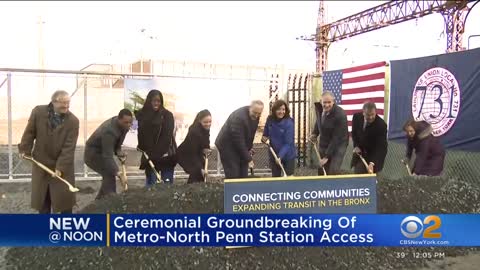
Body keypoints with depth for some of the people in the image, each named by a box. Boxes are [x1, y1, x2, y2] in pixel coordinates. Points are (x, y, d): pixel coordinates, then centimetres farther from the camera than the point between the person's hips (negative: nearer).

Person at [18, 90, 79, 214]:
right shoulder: (38, 112, -11)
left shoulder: (73, 120, -18)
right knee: (41, 196, 14)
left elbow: (69, 147, -20)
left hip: (63, 165, -2)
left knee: (65, 196, 3)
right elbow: (30, 132, 1)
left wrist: (61, 167, -24)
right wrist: (25, 150, 0)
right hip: (41, 162, 2)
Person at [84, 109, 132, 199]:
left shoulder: (123, 126, -10)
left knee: (109, 175, 10)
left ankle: (99, 200, 24)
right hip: (93, 154, -9)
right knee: (109, 175, -18)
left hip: (101, 152, 9)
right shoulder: (109, 131, -37)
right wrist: (118, 173, -49)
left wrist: (118, 150, -14)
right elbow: (107, 156, -41)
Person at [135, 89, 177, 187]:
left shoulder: (167, 115, -6)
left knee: (167, 183, 1)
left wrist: (159, 153, -17)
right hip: (149, 155, 2)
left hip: (165, 155, -2)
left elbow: (168, 136, -12)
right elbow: (141, 134, 7)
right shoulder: (142, 114, 3)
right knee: (150, 183, 5)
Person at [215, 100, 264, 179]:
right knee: (233, 175, -10)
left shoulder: (254, 116, -4)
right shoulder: (239, 117, -30)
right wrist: (248, 159, -25)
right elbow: (238, 141, -29)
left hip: (240, 147, 8)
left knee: (243, 175, 6)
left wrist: (250, 148, 0)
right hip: (227, 146, -8)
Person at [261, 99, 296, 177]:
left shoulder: (289, 123, -22)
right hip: (274, 154, 5)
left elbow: (288, 143, -24)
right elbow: (267, 130, 15)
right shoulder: (270, 119, -7)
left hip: (287, 155, -4)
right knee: (275, 177, 13)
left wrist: (280, 156, -33)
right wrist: (265, 136, -7)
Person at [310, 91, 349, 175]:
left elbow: (337, 138, -26)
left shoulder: (340, 114, -26)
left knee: (333, 172, -17)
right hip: (323, 144, 6)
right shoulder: (319, 108, -6)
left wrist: (327, 156, -26)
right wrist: (315, 133, 1)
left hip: (338, 145, -6)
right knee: (321, 172, 6)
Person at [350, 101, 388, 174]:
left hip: (374, 153, -4)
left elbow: (380, 146, -27)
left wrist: (372, 163, -37)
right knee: (357, 173, 7)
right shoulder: (356, 117, -12)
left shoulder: (381, 125, -26)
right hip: (360, 151, 4)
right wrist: (356, 146, -6)